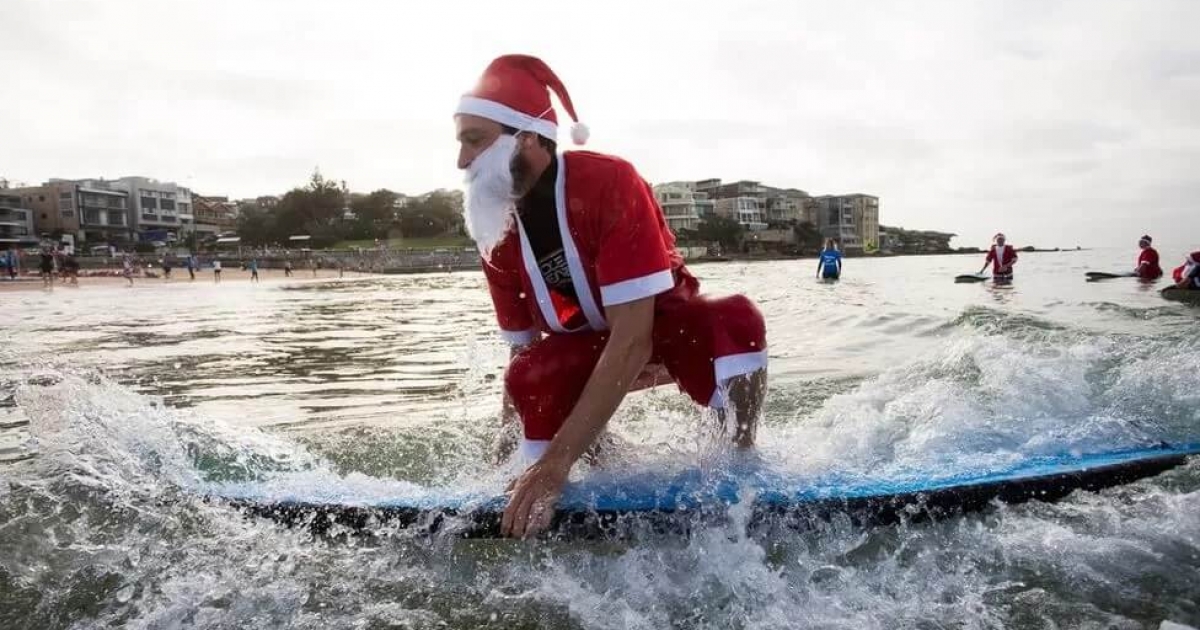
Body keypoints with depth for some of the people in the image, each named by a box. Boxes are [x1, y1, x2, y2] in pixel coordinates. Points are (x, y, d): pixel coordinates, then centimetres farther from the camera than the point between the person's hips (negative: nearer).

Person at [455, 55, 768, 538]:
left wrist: (558, 460, -42)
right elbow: (522, 348, -2)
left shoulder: (609, 183, -30)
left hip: (663, 323, -4)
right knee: (529, 377, -29)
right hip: (584, 346, 4)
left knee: (735, 322, -36)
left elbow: (632, 340, -37)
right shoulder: (494, 232, -11)